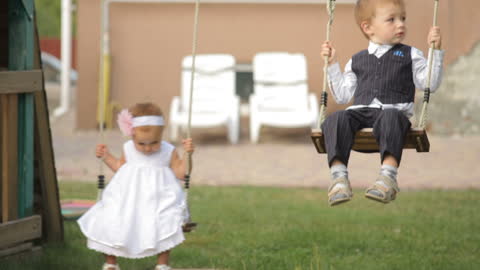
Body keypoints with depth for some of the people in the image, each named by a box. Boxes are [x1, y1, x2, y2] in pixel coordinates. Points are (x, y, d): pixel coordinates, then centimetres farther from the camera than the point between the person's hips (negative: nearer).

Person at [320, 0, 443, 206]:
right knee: (335, 120, -29)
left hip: (394, 110, -3)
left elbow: (429, 84, 10)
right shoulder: (357, 61, 25)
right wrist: (332, 64, 23)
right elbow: (343, 96, 24)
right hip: (360, 111, 3)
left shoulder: (410, 55, 20)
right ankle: (339, 177, -41)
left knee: (390, 119, -40)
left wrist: (436, 51, 3)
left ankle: (388, 175, -55)